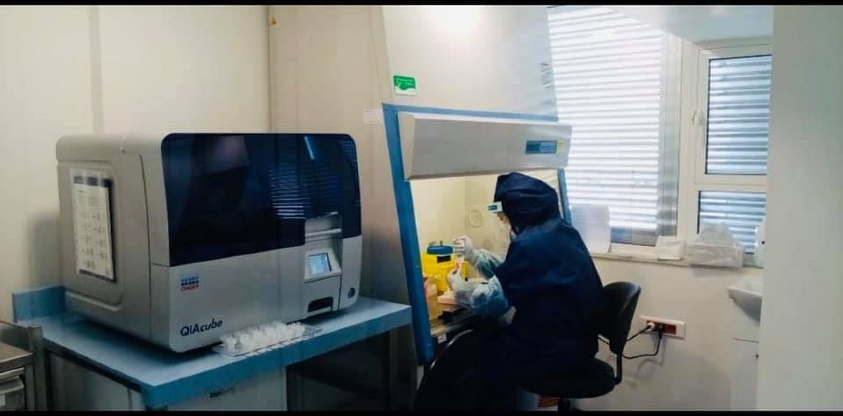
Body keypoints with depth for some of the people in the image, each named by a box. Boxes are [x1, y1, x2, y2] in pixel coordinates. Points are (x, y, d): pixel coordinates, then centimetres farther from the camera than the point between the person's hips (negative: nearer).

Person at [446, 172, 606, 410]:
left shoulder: (532, 243, -23)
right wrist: (474, 255, 16)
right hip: (573, 339, 9)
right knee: (484, 340, 17)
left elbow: (492, 301, -18)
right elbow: (510, 273, 17)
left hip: (556, 350, -9)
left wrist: (458, 287, 0)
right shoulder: (558, 231, 5)